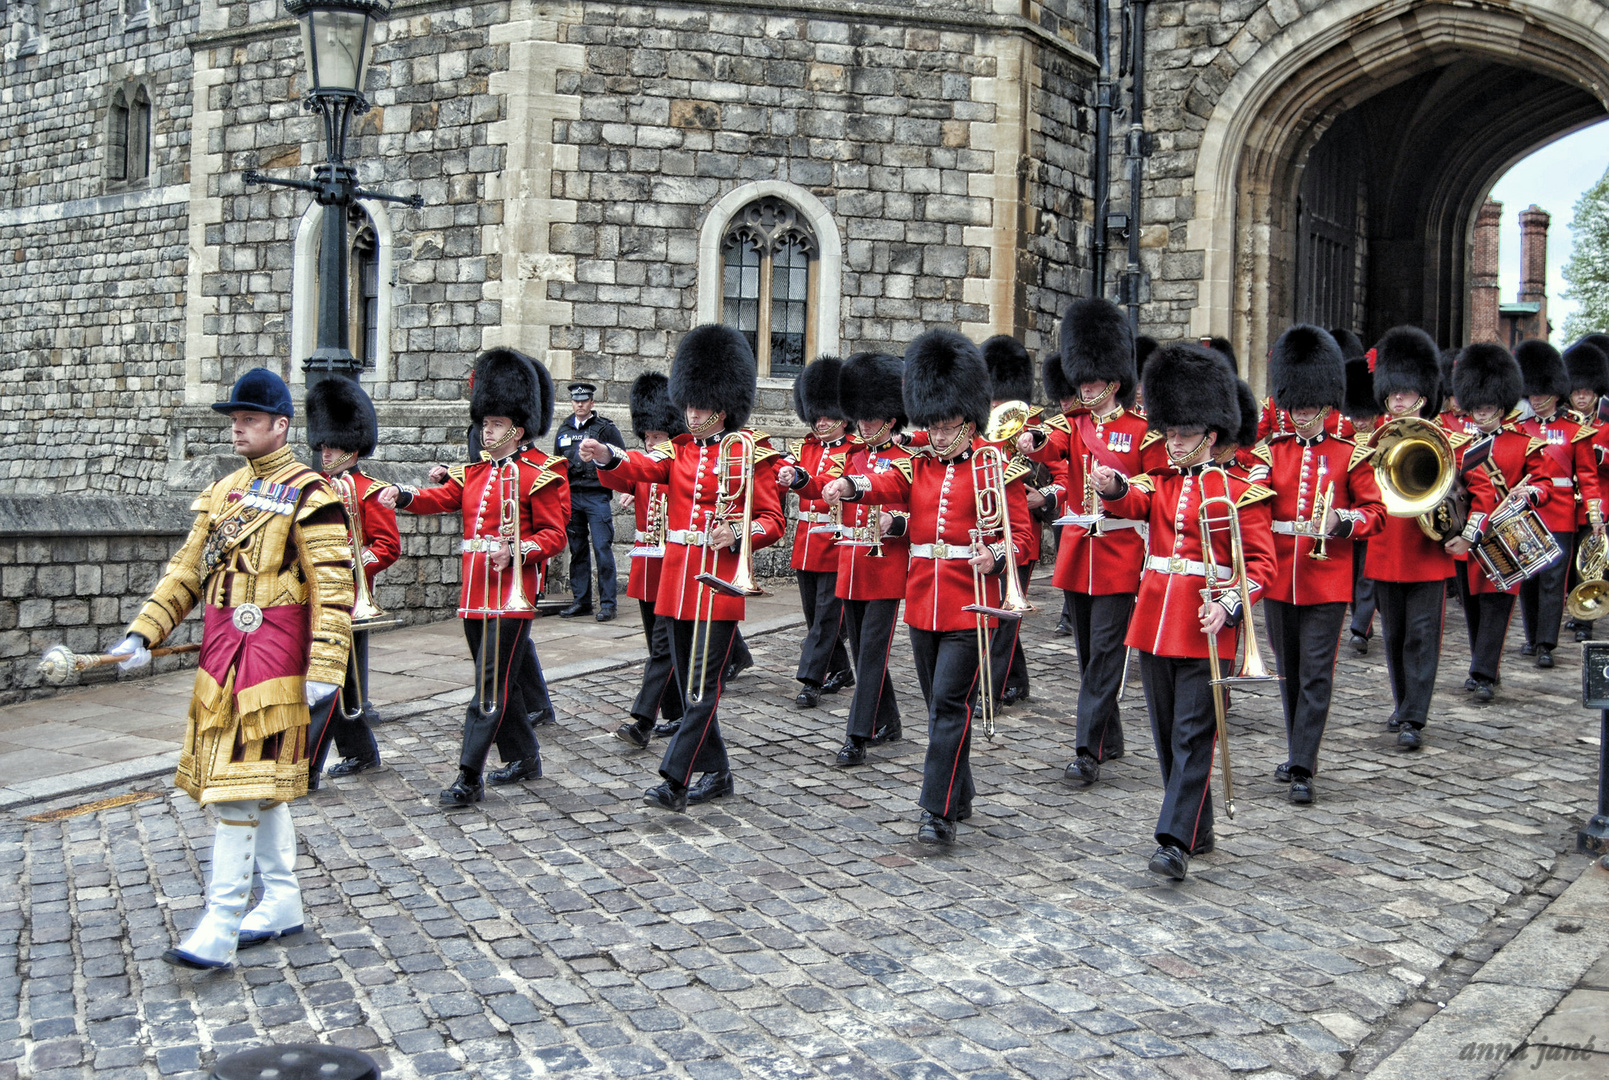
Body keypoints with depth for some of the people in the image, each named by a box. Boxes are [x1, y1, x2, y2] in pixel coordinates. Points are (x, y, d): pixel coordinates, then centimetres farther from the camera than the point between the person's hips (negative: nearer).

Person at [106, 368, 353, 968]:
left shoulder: (308, 496, -10)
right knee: (262, 783, 14)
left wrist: (324, 672, -19)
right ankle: (283, 901, 26)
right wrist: (143, 632, 4)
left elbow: (333, 589, -14)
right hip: (221, 654, 8)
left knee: (240, 785, -8)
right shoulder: (223, 491, 13)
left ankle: (221, 924, -4)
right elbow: (188, 569, 15)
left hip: (270, 657, -7)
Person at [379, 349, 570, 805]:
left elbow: (554, 535, -7)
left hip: (511, 591, -7)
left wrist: (516, 550, -23)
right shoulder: (475, 471, 16)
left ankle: (469, 778, -6)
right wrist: (404, 495, -15)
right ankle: (525, 758, 30)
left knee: (491, 684, -7)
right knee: (500, 679, 16)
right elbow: (441, 497, 4)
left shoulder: (540, 474, -5)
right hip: (474, 591, 8)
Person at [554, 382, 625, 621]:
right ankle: (581, 601, 15)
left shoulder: (605, 427, 0)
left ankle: (607, 603, -3)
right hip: (571, 496, 5)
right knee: (577, 550, 8)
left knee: (602, 548, -7)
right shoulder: (564, 430, 13)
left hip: (597, 495, -5)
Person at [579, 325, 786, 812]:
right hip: (677, 580, 6)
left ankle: (674, 780, -8)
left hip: (720, 580, -6)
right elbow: (642, 466, -7)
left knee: (703, 686, -7)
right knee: (689, 684, 12)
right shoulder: (679, 450, 12)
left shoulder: (750, 453, -2)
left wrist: (738, 533, -22)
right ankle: (716, 773, 24)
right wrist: (606, 456, -27)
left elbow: (772, 521, -3)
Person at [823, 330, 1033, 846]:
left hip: (970, 604, -5)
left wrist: (993, 557, -24)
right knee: (939, 704, 14)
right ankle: (960, 797, 28)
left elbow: (1020, 533, -3)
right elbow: (885, 483, -10)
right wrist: (848, 484, -32)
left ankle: (940, 811, -5)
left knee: (950, 704, -9)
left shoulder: (995, 465, -2)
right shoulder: (919, 465, 10)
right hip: (922, 602, 5)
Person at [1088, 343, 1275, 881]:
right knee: (1167, 734, 12)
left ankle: (1176, 840, -6)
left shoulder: (1239, 492, -2)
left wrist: (1229, 607, -21)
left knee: (1193, 735, -6)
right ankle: (1199, 830, 26)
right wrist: (1112, 486, -35)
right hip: (1154, 623, 5)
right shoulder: (1155, 483, 11)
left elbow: (1261, 562, -5)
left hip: (1205, 630, -5)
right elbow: (1129, 504, -11)